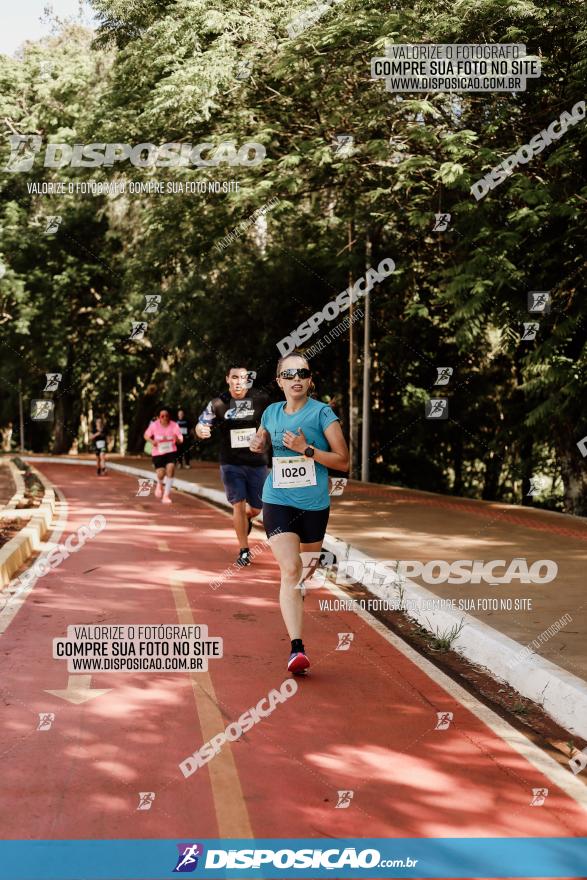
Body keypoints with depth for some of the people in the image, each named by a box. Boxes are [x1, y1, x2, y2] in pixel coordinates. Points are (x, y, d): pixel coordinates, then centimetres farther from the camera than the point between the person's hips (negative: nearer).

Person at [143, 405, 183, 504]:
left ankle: (166, 495, -5)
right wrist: (152, 441, -17)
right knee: (161, 474, -8)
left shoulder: (174, 425, -12)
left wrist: (177, 439, -38)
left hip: (171, 452, 0)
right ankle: (160, 484, 33)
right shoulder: (154, 425, -10)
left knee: (170, 469, -20)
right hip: (158, 453, 0)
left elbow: (181, 440, -13)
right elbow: (146, 435, 4)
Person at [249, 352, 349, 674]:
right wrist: (258, 445, 2)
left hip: (314, 504, 0)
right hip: (278, 502, 1)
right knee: (289, 570, -15)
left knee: (307, 568, 18)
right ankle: (296, 648, -19)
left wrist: (306, 449, -20)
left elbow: (343, 461, -9)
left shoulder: (322, 413, -7)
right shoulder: (271, 413, 5)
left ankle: (298, 590, 54)